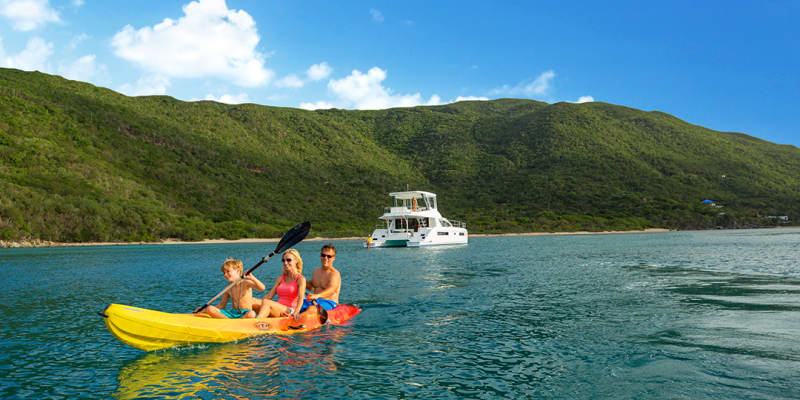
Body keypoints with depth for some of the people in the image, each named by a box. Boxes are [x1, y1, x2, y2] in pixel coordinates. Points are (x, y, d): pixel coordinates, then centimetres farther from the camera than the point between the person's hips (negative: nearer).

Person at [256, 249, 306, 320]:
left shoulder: (301, 279, 1)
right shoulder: (280, 278, 20)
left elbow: (301, 297, -15)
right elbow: (269, 295, 15)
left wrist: (296, 312, -32)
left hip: (290, 311, -5)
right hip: (278, 310, 5)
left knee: (266, 302, -29)